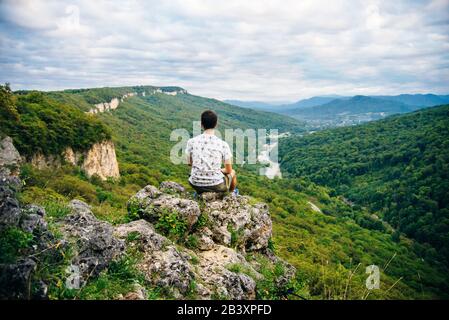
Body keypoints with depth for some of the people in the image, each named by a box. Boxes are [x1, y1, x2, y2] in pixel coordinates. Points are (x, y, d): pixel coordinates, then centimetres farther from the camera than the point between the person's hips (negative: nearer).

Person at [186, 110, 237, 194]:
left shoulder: (191, 142, -5)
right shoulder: (223, 144, -11)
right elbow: (229, 170, -1)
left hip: (196, 185, 2)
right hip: (216, 186, -2)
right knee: (232, 172, 31)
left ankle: (200, 193, 31)